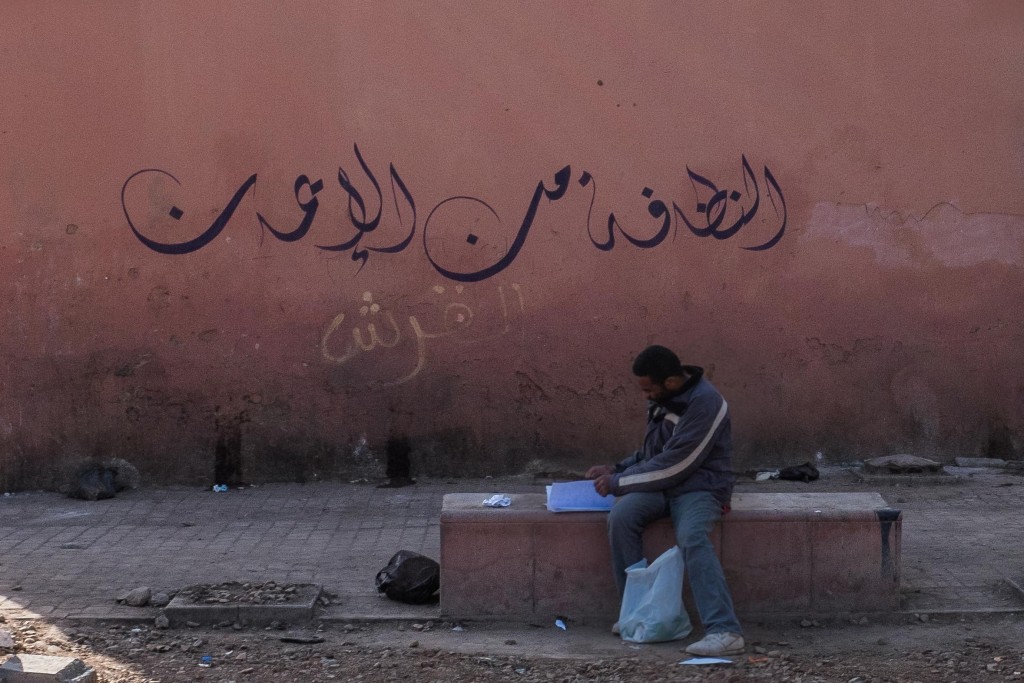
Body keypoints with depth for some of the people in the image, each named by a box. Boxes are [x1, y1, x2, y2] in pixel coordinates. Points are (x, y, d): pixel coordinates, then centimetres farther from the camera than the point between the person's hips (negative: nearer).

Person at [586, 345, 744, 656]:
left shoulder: (705, 403, -18)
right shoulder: (662, 399, 8)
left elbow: (673, 465, -21)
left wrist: (618, 482, -13)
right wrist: (616, 469, 8)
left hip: (699, 486, -7)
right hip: (661, 484, 7)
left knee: (691, 537, -36)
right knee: (621, 516, -24)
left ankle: (725, 631, -42)